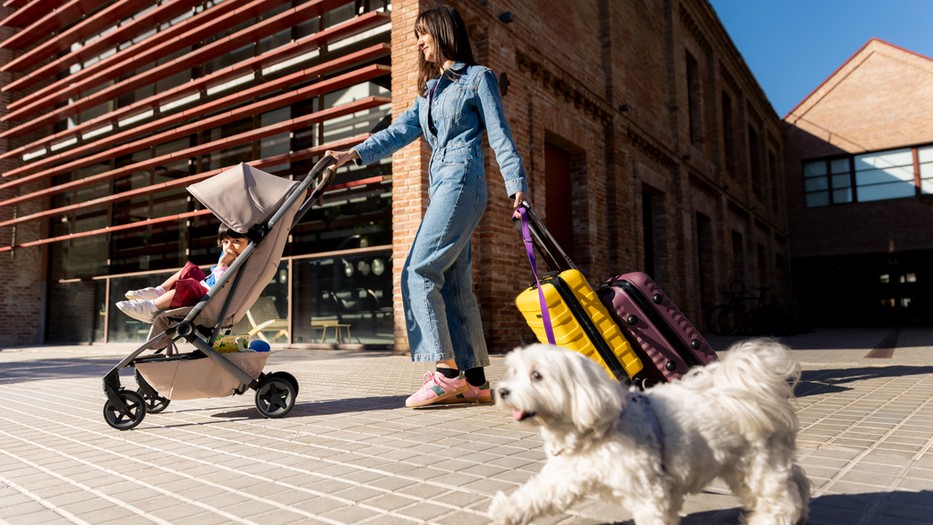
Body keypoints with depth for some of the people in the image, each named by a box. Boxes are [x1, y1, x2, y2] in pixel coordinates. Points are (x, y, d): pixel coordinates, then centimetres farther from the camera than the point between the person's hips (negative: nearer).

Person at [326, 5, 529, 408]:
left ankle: (447, 371, -16)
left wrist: (517, 185, -11)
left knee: (418, 272, -17)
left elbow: (500, 135, -2)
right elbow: (402, 130, 15)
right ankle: (475, 380, 4)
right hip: (440, 185, 8)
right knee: (453, 283, 2)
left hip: (462, 181, -8)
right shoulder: (430, 89, 26)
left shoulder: (478, 77, 6)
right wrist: (355, 154, 3)